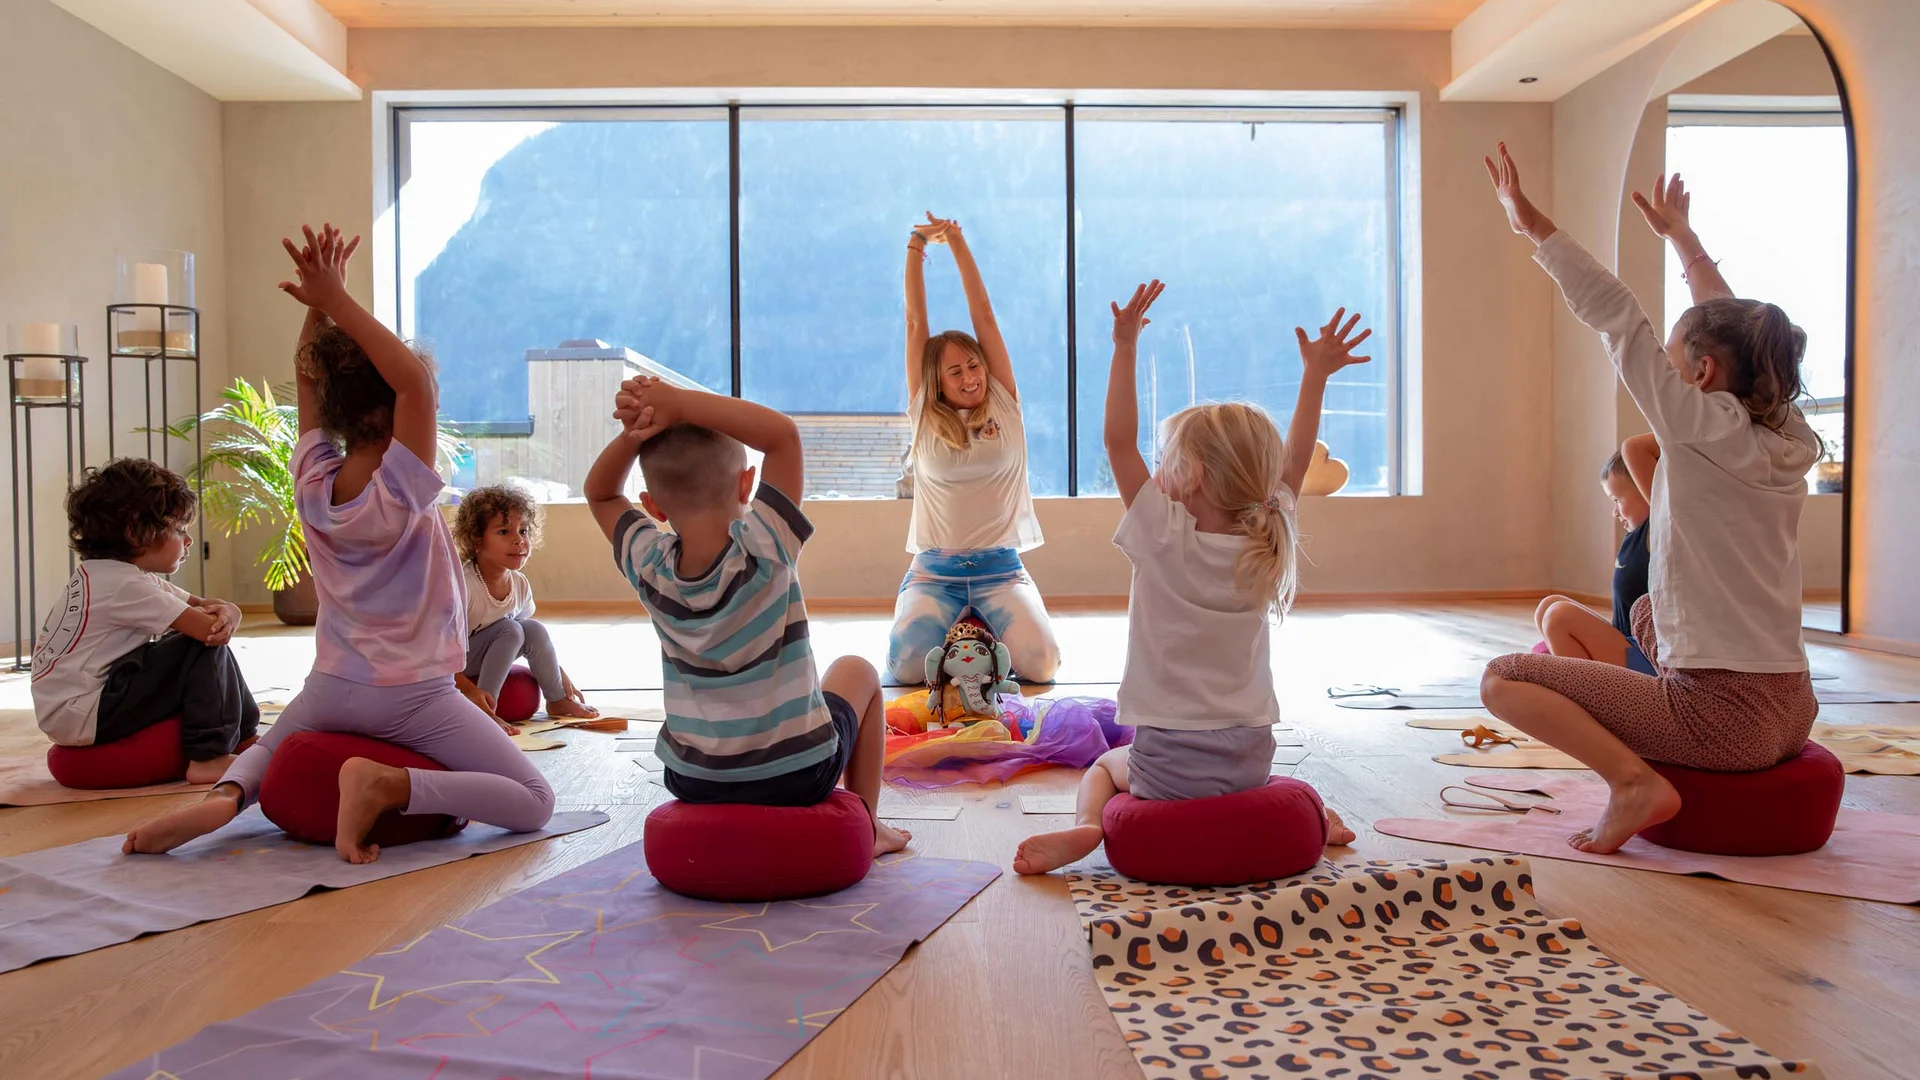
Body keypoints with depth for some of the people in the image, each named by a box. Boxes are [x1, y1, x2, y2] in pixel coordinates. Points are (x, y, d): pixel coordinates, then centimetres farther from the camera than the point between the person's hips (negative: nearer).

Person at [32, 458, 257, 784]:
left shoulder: (106, 575, 11)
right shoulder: (124, 585, -19)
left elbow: (212, 610, 9)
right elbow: (208, 628, -25)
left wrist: (225, 612, -14)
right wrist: (223, 620, -2)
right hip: (80, 718, -10)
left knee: (212, 637, 9)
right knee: (207, 645, -15)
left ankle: (244, 735, 15)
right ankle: (208, 758, -11)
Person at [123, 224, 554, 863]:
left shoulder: (312, 481, -4)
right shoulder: (398, 493, -20)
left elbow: (308, 378, 9)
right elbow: (414, 382, -31)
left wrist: (319, 307, 0)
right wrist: (337, 302, -26)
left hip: (330, 689, 6)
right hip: (413, 697, -6)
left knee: (268, 749, 37)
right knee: (534, 804, -6)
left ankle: (224, 796, 1)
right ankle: (387, 785, -25)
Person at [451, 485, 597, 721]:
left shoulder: (521, 584, -8)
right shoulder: (463, 584, -31)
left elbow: (532, 638, 9)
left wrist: (560, 674, 5)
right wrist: (469, 689, -39)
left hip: (482, 657, 7)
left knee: (534, 629, -14)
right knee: (510, 629, -25)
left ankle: (557, 700, 1)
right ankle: (485, 709, -23)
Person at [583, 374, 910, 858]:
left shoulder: (650, 565, -12)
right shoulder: (764, 548, -24)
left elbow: (600, 493, 6)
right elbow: (783, 433, -25)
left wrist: (633, 436, -12)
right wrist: (680, 403, -24)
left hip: (692, 780, 4)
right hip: (798, 773, -3)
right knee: (856, 671, 27)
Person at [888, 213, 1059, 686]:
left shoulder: (1004, 406, 6)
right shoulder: (925, 416, 4)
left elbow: (983, 314, 5)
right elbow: (915, 322, 4)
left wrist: (957, 242, 7)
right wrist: (917, 246, 4)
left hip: (1001, 569, 1)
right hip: (935, 573, 0)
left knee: (1040, 663, -21)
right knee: (906, 667, -23)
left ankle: (987, 630, 14)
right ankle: (955, 628, 13)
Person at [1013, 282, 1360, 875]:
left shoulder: (1164, 538, -16)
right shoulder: (1267, 543, -5)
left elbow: (1119, 442, -12)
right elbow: (1292, 461, 9)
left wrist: (1125, 347, -9)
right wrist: (1316, 375, 14)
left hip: (1167, 762, -4)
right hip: (1250, 757, 4)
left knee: (1105, 766, 26)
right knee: (1240, 779, 37)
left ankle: (1086, 824, -4)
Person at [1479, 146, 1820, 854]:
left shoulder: (1703, 427, -13)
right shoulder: (1789, 441, 7)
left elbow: (1616, 316, -12)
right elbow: (1731, 328, 20)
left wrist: (1534, 225, -7)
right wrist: (1680, 238, 32)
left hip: (1724, 716, -9)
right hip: (1791, 712, 9)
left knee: (1503, 678, -4)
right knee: (1647, 614, 37)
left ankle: (1634, 782, -17)